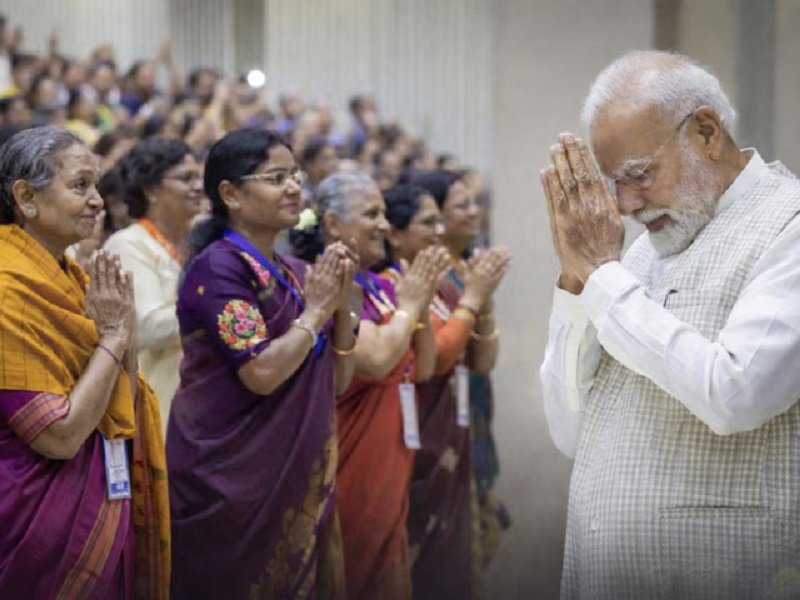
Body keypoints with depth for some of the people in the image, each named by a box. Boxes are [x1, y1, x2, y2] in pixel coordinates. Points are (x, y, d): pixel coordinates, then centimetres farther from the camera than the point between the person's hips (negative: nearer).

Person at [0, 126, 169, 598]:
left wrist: (127, 328, -6)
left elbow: (119, 405, 9)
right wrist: (113, 334, -15)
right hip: (47, 519, -8)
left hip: (103, 504, 8)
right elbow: (60, 435, -21)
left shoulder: (66, 276, 7)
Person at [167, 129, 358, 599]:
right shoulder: (218, 267, -13)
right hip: (232, 477, -8)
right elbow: (262, 373, -23)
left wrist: (341, 305, -2)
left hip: (298, 477, 8)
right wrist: (315, 310, -11)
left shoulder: (294, 273, 12)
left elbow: (338, 381, 11)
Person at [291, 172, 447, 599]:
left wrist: (420, 305, -2)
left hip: (389, 468, 8)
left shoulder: (381, 287, 11)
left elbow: (422, 369, 12)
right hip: (349, 469, -8)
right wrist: (409, 305, -9)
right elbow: (376, 360, -24)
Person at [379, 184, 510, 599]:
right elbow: (434, 357, -22)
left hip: (451, 449, 8)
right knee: (419, 564, -2)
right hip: (415, 452, -8)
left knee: (451, 560, 13)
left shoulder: (445, 288, 11)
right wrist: (472, 297, -15)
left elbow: (482, 362, 9)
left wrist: (483, 300, -3)